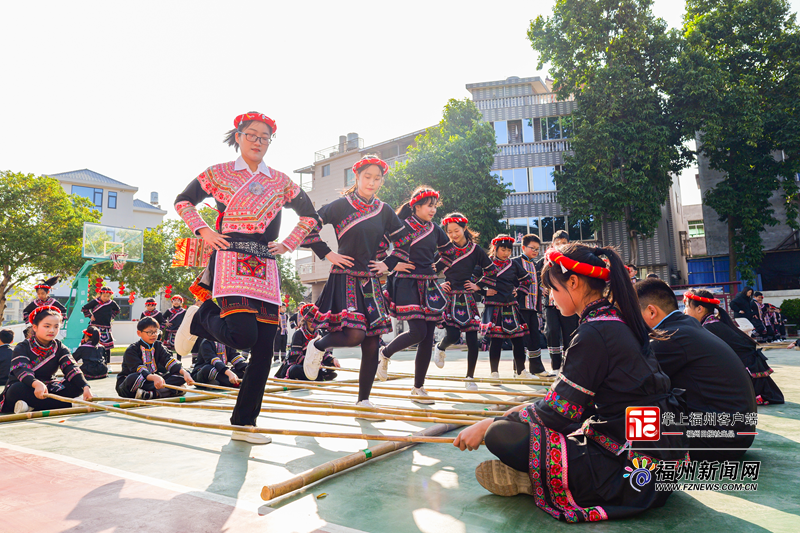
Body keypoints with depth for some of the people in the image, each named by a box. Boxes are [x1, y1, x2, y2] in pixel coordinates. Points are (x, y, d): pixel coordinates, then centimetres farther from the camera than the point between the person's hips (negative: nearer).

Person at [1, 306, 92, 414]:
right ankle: (69, 404, -34)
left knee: (77, 386, -20)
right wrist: (36, 384, -51)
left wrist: (86, 387, -34)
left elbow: (71, 368, -14)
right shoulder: (22, 348, -7)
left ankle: (31, 407, -27)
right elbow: (22, 371, -27)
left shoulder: (60, 348, 3)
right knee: (18, 389, -36)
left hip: (48, 390, 3)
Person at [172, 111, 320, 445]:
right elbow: (183, 201, 17)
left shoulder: (281, 182, 14)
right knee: (243, 336, -22)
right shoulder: (218, 174, 9)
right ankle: (200, 319, 13)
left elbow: (310, 216, 22)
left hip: (266, 268, 4)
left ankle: (244, 423, 10)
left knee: (264, 348, -2)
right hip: (230, 261, -3)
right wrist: (203, 232, 2)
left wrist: (287, 244, 10)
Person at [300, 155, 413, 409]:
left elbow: (403, 240, 21)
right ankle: (317, 346, 11)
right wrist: (327, 254, -5)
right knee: (354, 334, -21)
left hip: (371, 283, 5)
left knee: (372, 344, 1)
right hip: (345, 278, -4)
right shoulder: (341, 205, -2)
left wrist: (389, 264, 10)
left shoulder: (384, 211, 10)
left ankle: (363, 399, 14)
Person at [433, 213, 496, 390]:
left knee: (472, 339, -1)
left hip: (468, 299, 1)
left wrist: (478, 286, 4)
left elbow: (492, 270, 11)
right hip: (449, 298, -1)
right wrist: (438, 284, -1)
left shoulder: (475, 249, 3)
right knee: (453, 335, -14)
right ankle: (440, 348, 23)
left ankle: (470, 377, 13)